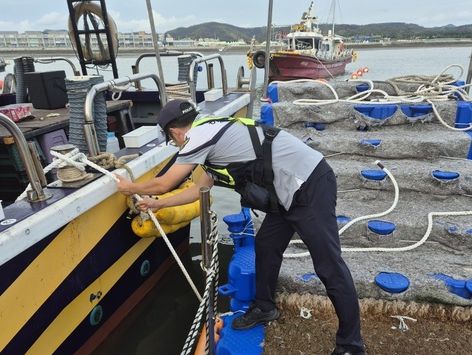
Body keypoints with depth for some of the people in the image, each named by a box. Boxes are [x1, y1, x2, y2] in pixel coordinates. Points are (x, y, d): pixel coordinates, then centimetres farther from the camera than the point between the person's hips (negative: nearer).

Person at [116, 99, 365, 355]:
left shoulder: (200, 135, -11)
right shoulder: (213, 133, 18)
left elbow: (164, 184, -2)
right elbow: (199, 188, 27)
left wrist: (131, 188, 18)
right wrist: (158, 204, 35)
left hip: (310, 186, -10)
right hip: (296, 187, 10)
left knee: (329, 266, -2)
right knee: (266, 245, 19)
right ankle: (264, 308, 38)